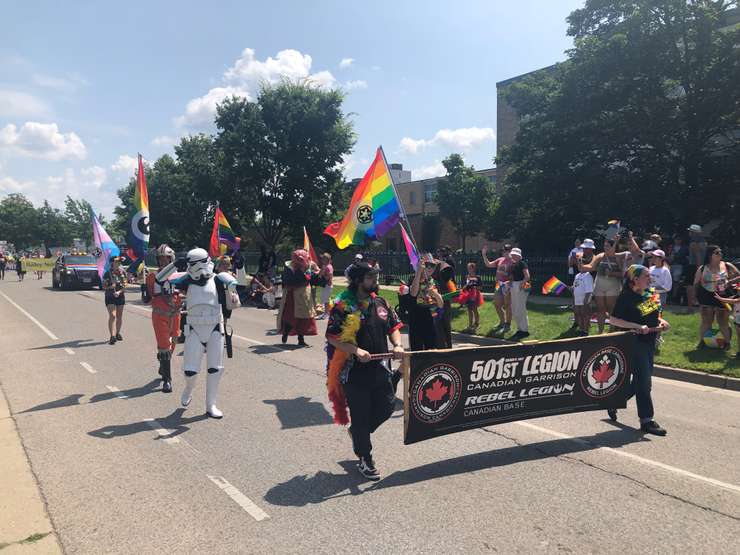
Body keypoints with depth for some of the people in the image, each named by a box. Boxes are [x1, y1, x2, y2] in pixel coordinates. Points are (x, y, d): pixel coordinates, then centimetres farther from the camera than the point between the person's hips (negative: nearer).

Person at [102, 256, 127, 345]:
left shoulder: (122, 272, 4)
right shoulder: (107, 273, -4)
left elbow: (124, 285, 1)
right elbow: (104, 287, -1)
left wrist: (119, 292, -15)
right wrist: (110, 287, -21)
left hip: (120, 296, 3)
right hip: (110, 297, -3)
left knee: (119, 316, 11)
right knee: (112, 315, -15)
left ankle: (117, 333, 28)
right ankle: (112, 336, -18)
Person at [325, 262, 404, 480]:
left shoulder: (380, 303, 8)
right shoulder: (343, 306, -11)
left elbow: (393, 327, 15)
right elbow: (332, 338, -12)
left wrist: (397, 345, -4)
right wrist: (356, 351, -24)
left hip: (381, 368, 6)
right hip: (355, 370, -6)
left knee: (386, 407, 12)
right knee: (360, 415, 6)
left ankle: (358, 432, 40)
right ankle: (365, 460, 24)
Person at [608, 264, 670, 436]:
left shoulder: (651, 293, 9)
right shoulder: (626, 296, -15)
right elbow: (613, 319, -18)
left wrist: (661, 322, 1)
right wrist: (638, 327, -24)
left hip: (650, 341, 8)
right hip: (635, 342, -8)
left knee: (641, 379, 15)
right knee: (643, 380, -5)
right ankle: (647, 420, 3)